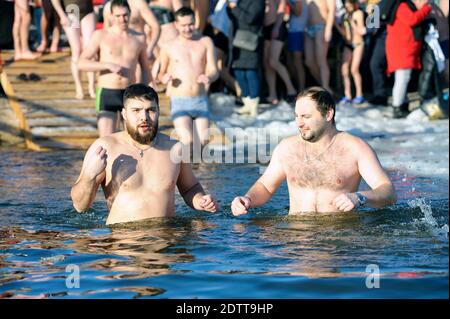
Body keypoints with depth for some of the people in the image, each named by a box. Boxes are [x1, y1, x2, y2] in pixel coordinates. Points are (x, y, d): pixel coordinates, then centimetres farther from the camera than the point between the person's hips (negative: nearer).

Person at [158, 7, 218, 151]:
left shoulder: (205, 42, 5)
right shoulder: (169, 47, 2)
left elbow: (214, 71, 1)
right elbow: (162, 73, 14)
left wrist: (209, 78, -23)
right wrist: (164, 78, -10)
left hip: (201, 101, 2)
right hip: (179, 102, -2)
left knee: (202, 142, 3)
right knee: (188, 142, -18)